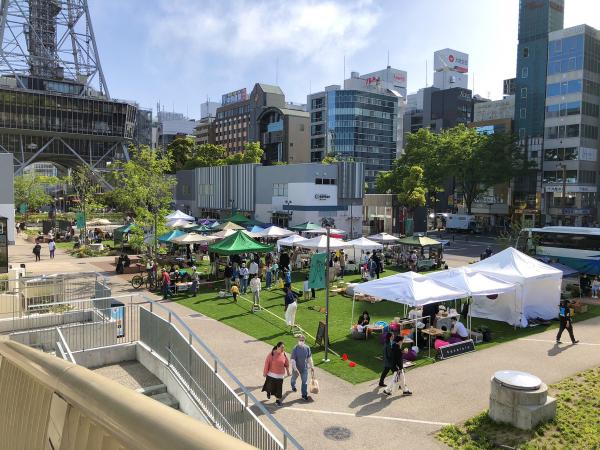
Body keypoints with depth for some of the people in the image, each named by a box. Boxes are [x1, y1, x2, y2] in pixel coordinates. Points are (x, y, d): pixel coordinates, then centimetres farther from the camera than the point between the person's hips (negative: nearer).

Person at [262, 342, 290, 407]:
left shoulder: (284, 354, -7)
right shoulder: (272, 354, -18)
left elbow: (286, 363, 8)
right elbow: (267, 363, -12)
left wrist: (288, 371, 15)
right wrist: (265, 372, -8)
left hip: (280, 375, 2)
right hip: (271, 374, -2)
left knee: (279, 388, 6)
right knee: (270, 386, 11)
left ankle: (277, 400, 23)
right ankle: (268, 392, 47)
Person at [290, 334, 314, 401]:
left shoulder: (307, 348, -11)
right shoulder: (295, 349, -24)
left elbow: (309, 358, 2)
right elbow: (292, 360, -24)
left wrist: (312, 366, 6)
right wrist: (295, 369, -28)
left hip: (304, 368, 2)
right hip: (296, 368, -2)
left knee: (305, 382, 4)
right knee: (294, 378, 25)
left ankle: (304, 395, 18)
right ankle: (293, 386, 56)